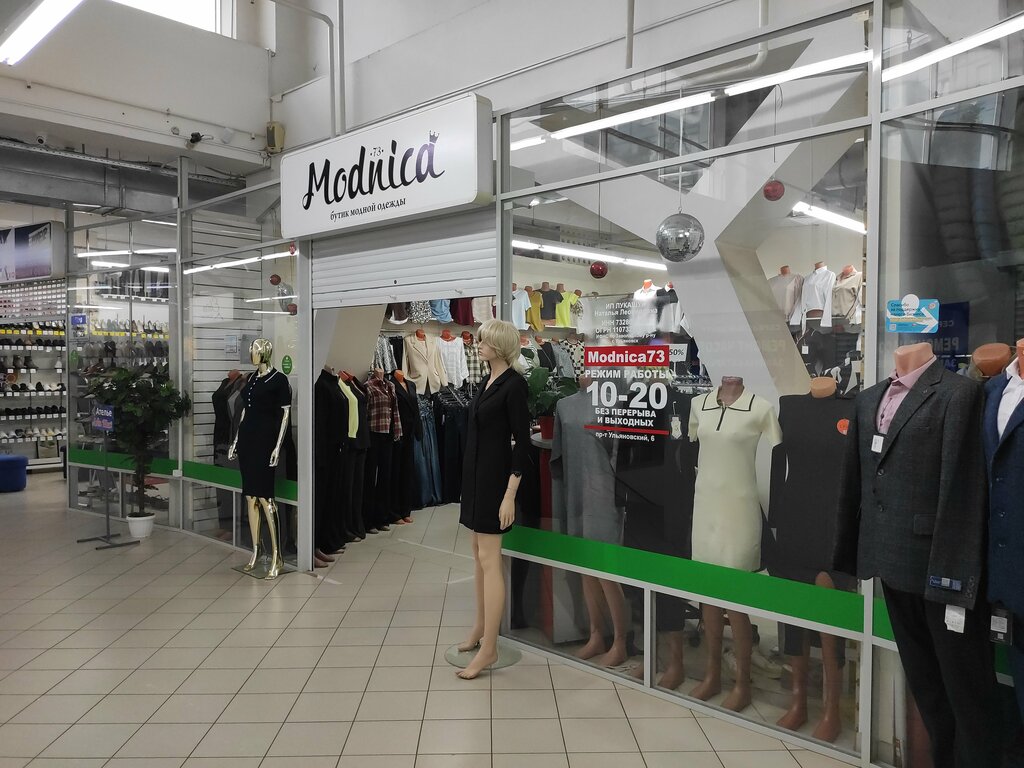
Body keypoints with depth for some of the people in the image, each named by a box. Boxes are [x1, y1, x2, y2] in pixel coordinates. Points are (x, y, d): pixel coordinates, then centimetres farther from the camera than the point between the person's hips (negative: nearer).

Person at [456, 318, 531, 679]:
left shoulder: (514, 383, -15)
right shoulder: (488, 380, 12)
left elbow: (522, 442, -18)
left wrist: (510, 494, -22)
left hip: (495, 474, -9)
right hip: (475, 471, 9)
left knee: (489, 558, -7)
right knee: (479, 552, 15)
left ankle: (489, 648, 0)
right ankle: (480, 628, 27)